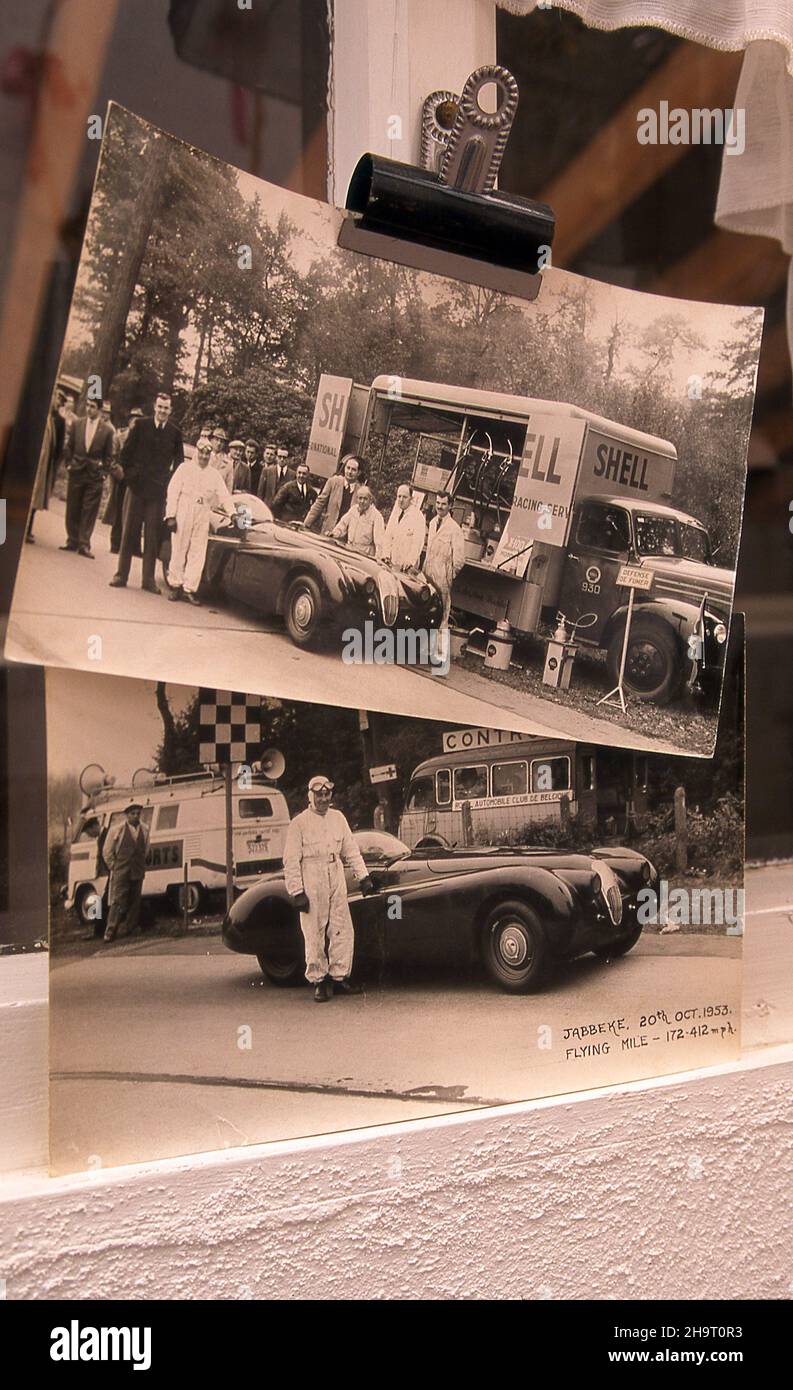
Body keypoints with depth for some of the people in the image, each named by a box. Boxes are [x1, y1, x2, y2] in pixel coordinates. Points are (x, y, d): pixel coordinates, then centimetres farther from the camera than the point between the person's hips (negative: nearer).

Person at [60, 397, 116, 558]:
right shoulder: (78, 424, 4)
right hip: (76, 472, 2)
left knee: (89, 511, -2)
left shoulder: (107, 430, -2)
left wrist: (103, 473, -5)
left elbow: (108, 456, 2)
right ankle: (72, 541, 15)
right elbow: (68, 447, 11)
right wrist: (69, 464, 2)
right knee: (72, 509, 6)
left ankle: (84, 545, 2)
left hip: (95, 476, -2)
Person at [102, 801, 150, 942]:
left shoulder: (144, 830, 8)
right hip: (121, 873, -4)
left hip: (137, 873, 4)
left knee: (134, 904, 5)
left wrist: (141, 867, 14)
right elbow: (107, 851, 3)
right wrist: (114, 867, 0)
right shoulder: (118, 830, -3)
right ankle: (110, 932, -6)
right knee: (118, 904, -9)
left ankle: (125, 931, 14)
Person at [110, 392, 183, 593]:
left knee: (153, 536, 2)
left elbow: (179, 461, 11)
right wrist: (128, 475, -1)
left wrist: (170, 483, 2)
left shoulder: (175, 433, 5)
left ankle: (148, 579, 8)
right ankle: (121, 575, 8)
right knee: (129, 532, 3)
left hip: (159, 491, 0)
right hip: (137, 486, 0)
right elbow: (126, 452, 5)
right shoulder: (141, 425, 4)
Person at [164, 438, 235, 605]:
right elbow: (173, 492, -1)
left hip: (203, 518, 2)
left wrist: (232, 513, -14)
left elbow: (224, 495, 4)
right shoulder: (185, 468, 4)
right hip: (183, 514, -2)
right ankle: (175, 585, 10)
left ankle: (190, 588, 4)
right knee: (179, 550, 1)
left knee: (198, 554, -1)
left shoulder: (214, 474, 12)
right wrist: (170, 516, -9)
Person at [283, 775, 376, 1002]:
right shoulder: (299, 823, -5)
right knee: (315, 934, -1)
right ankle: (319, 981, 9)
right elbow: (291, 861, -7)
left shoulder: (338, 818, 11)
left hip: (337, 881, 5)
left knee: (343, 931, 4)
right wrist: (297, 892, -12)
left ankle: (339, 978, 15)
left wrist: (363, 876, 10)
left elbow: (351, 850, 17)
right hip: (311, 883, -5)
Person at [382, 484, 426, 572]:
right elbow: (388, 536, 11)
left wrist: (410, 561, -23)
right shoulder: (394, 513, 13)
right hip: (393, 562, 5)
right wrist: (386, 554, -2)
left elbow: (418, 542, -14)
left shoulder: (418, 516, -7)